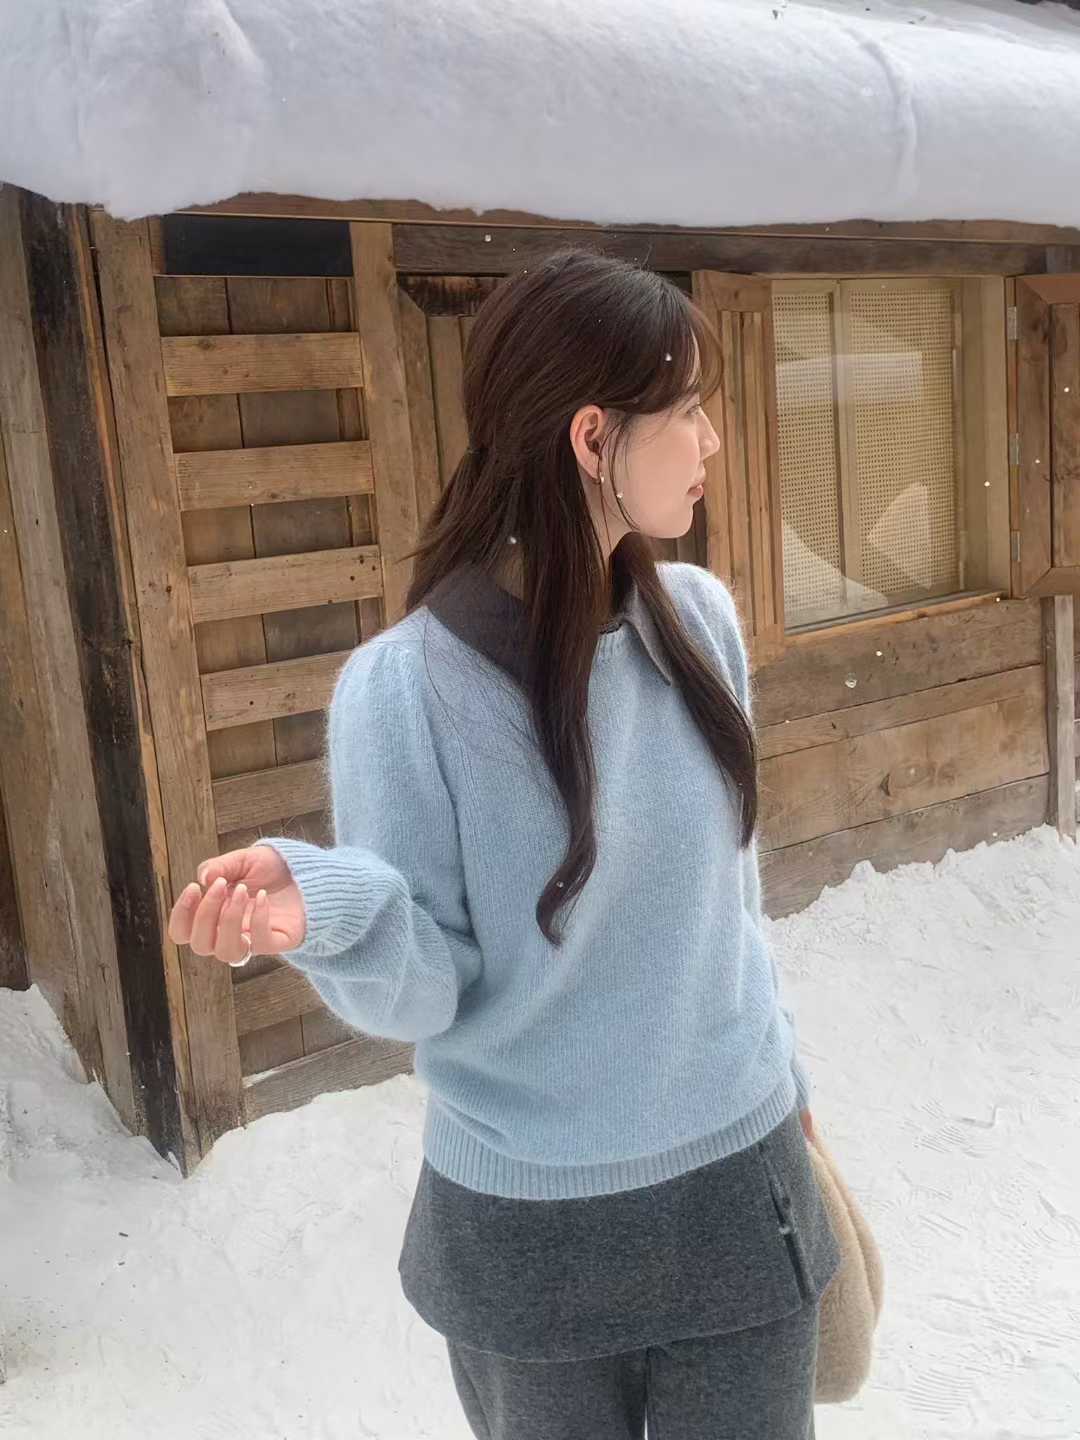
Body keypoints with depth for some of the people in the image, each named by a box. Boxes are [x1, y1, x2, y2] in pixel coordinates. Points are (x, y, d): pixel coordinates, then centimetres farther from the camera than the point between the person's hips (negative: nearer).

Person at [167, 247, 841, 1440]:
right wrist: (329, 910, -34)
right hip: (528, 1235, -4)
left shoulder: (699, 617, -5)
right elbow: (426, 996, -13)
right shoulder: (406, 685, -20)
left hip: (741, 1186, 4)